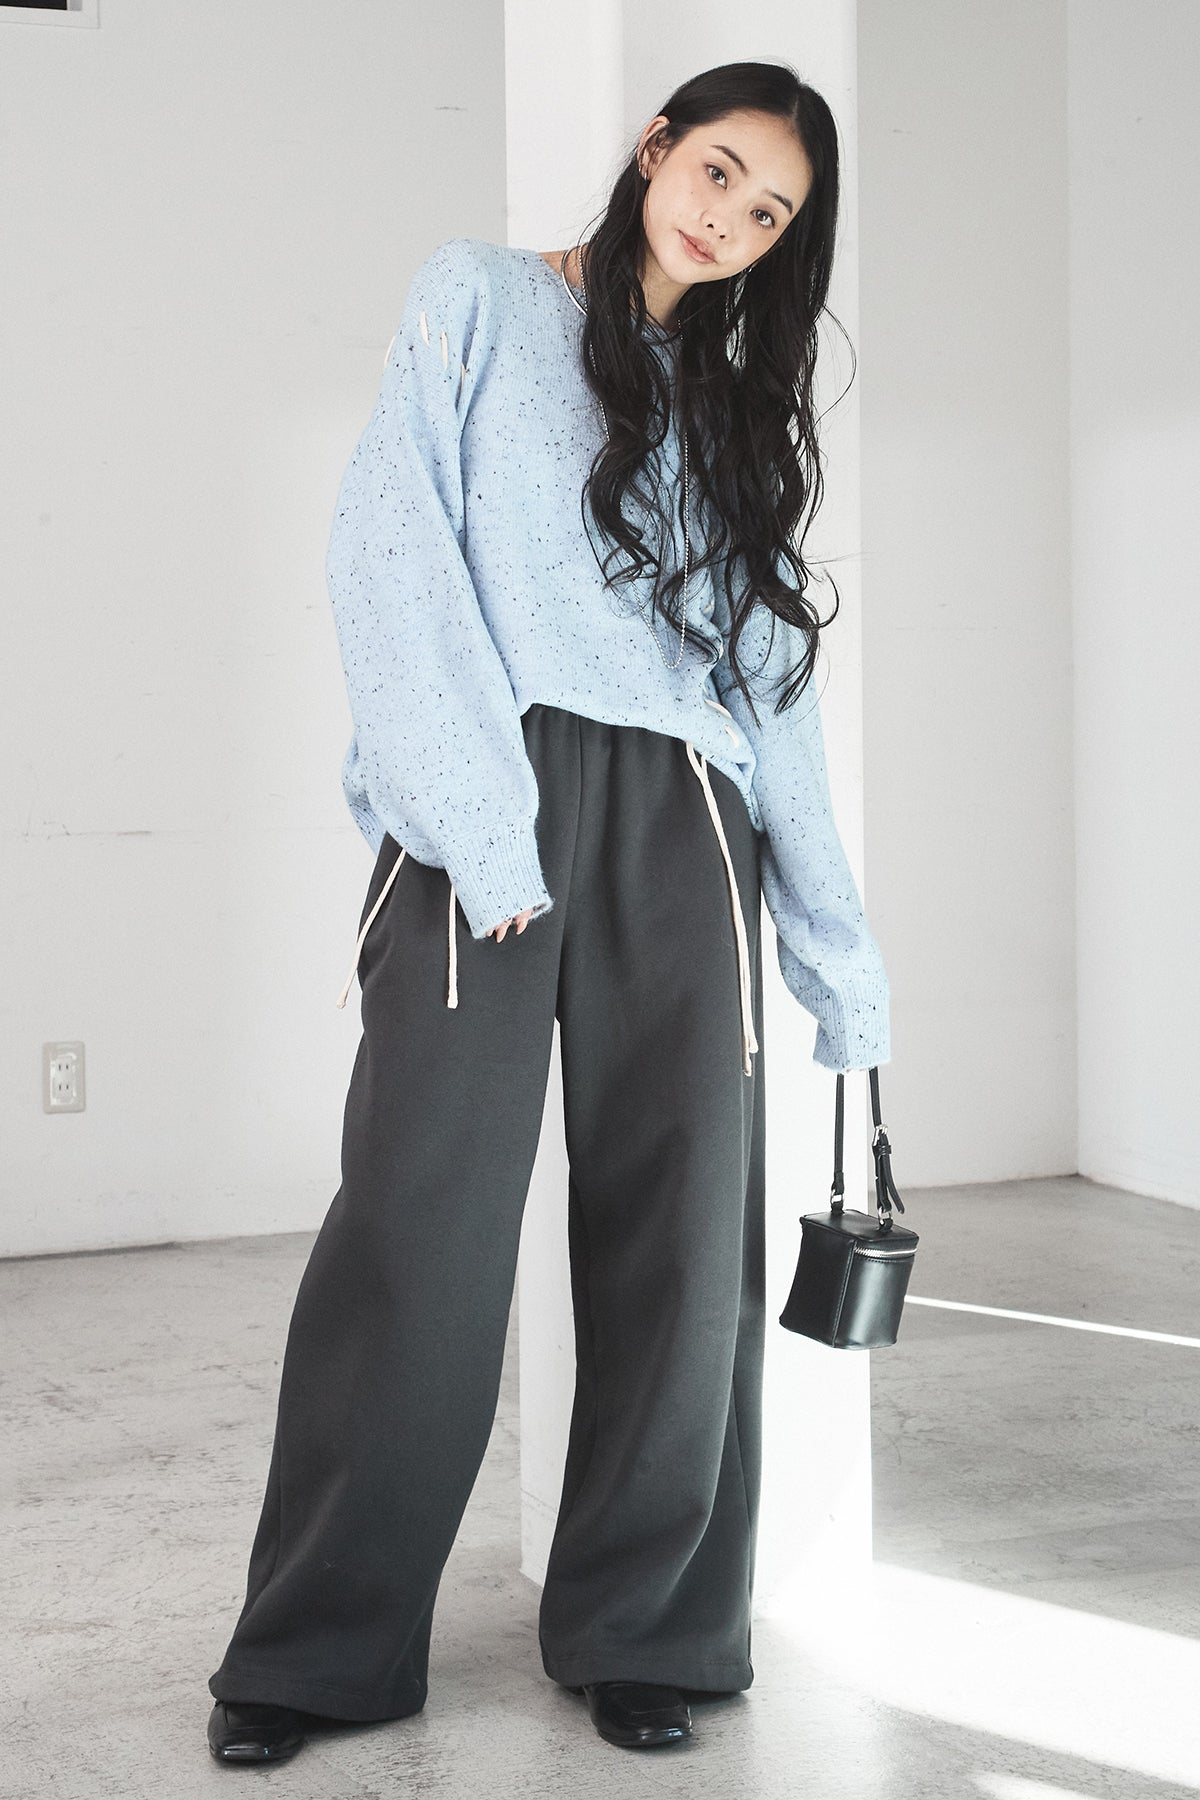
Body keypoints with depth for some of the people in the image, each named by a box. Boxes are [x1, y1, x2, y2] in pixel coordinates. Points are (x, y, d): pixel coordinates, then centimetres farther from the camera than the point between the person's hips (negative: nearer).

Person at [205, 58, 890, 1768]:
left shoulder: (738, 410, 23)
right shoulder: (479, 299, 11)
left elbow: (776, 681, 19)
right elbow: (394, 546, -3)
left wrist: (842, 950, 12)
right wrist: (476, 814, -15)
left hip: (684, 827, 4)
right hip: (491, 808, -4)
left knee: (677, 1230, 0)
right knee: (422, 1218, -7)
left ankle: (643, 1629, 13)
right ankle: (320, 1646, 4)